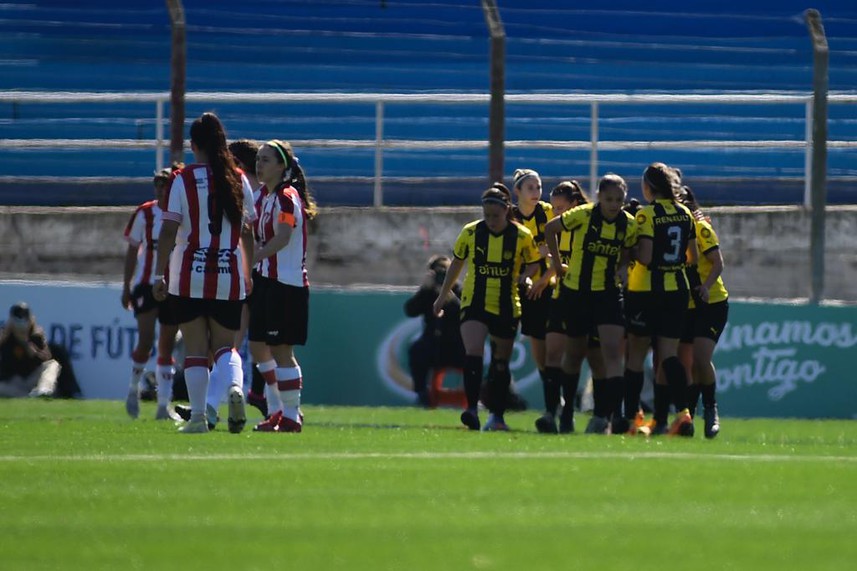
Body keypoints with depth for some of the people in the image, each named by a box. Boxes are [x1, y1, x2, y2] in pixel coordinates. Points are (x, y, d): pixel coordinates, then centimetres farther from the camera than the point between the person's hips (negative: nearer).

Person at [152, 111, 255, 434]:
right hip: (229, 277, 2)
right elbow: (247, 231, 9)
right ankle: (235, 386, -19)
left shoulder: (182, 180, -5)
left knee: (195, 350, 6)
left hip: (189, 277, -2)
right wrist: (248, 273, 20)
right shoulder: (239, 180, 4)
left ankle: (198, 416, -1)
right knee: (225, 345, 11)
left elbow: (169, 230, -9)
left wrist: (159, 274, -5)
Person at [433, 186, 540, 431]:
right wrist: (443, 296, 17)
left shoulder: (522, 236, -5)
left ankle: (497, 415, 21)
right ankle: (472, 408, -26)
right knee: (473, 353, -21)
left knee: (501, 362, 9)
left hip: (506, 307, 1)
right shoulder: (470, 232, -2)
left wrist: (524, 277, -14)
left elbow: (533, 262, 9)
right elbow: (457, 262, 12)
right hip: (474, 303, -1)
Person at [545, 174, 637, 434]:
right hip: (575, 293, -1)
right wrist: (557, 263, 7)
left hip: (608, 295, 1)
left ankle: (603, 415, -19)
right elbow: (550, 229, 4)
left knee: (612, 352, -16)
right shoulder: (583, 216, -12)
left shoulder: (629, 225, -4)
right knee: (575, 355, 11)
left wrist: (614, 268, 3)